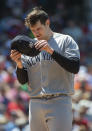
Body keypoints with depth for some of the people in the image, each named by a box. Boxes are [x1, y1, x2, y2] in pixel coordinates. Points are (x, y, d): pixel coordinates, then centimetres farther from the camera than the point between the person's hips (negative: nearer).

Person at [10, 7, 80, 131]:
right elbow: (23, 80, 14)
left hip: (59, 102, -4)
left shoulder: (65, 40, 5)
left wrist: (51, 51, -16)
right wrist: (19, 64, -8)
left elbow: (75, 68, -9)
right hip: (35, 105, 4)